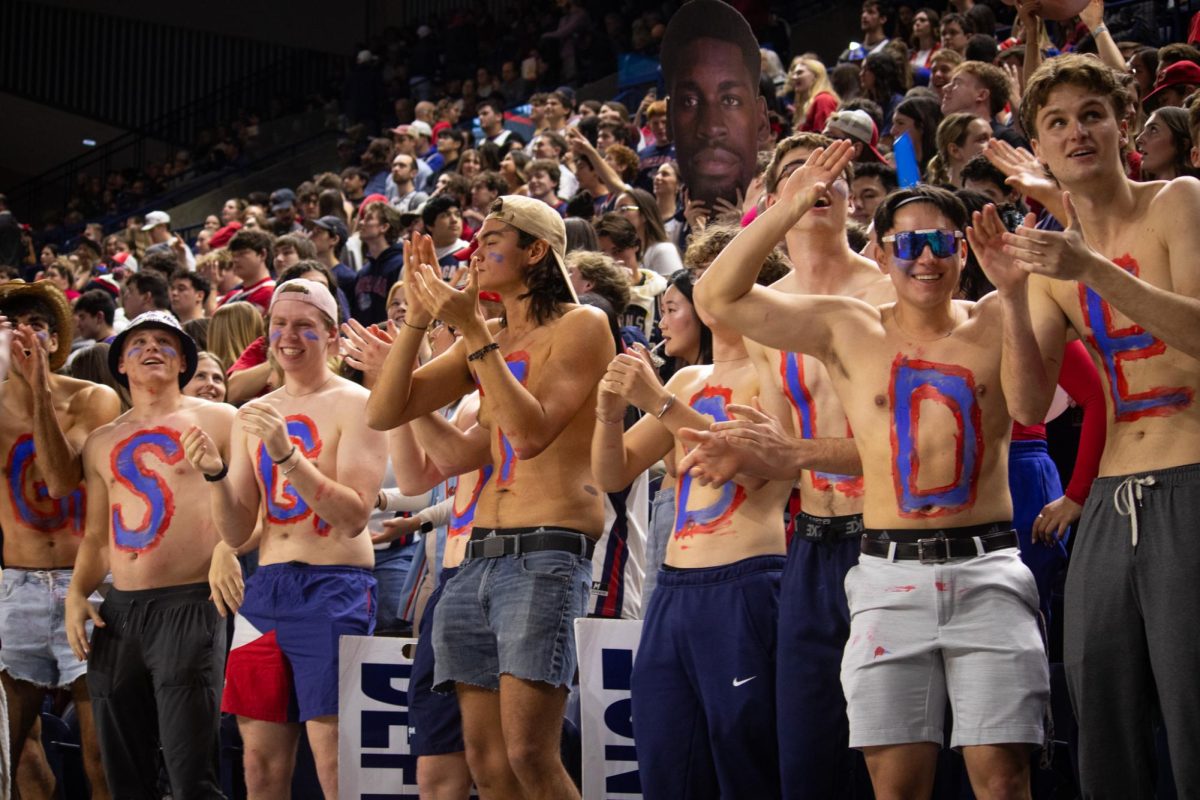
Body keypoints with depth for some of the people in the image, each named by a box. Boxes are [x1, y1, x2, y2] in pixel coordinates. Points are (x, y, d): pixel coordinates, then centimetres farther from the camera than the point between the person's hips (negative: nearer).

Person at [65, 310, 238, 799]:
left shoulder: (215, 420, 4)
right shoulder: (102, 443, 18)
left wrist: (227, 550, -19)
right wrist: (77, 591, 5)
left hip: (190, 604, -5)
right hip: (118, 611, 5)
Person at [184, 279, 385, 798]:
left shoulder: (354, 405, -2)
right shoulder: (252, 416, 15)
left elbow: (355, 516, -13)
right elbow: (237, 533, 12)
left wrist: (287, 455, -21)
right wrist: (215, 475, -6)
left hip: (334, 587, -6)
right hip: (266, 589, 6)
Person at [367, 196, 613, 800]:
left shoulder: (580, 325, 0)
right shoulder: (484, 340, 20)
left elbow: (531, 432, -13)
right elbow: (383, 414, 13)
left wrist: (473, 331, -13)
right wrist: (418, 315, 5)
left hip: (548, 552, -7)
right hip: (481, 555, 7)